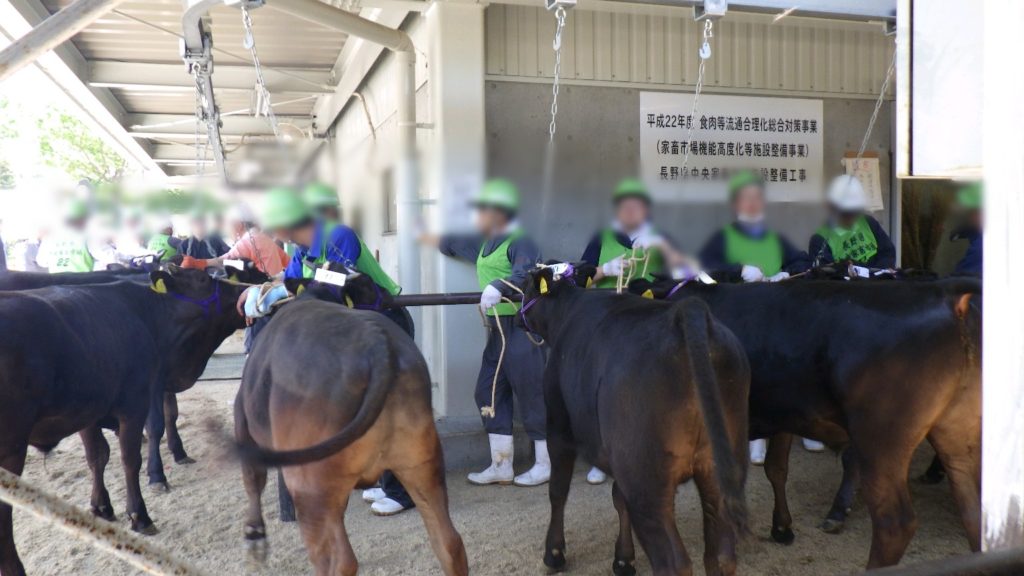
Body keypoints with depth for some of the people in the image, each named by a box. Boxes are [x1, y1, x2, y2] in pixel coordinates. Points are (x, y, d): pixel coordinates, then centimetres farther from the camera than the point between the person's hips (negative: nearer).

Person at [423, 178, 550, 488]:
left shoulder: (520, 243, -11)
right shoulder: (485, 244, 18)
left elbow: (527, 271, -31)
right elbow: (458, 244, 37)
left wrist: (499, 287, -44)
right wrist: (434, 240, 49)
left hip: (521, 327, -10)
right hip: (497, 330, 10)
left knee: (531, 394, -2)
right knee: (489, 392, 10)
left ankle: (545, 463, 12)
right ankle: (501, 467, 18)